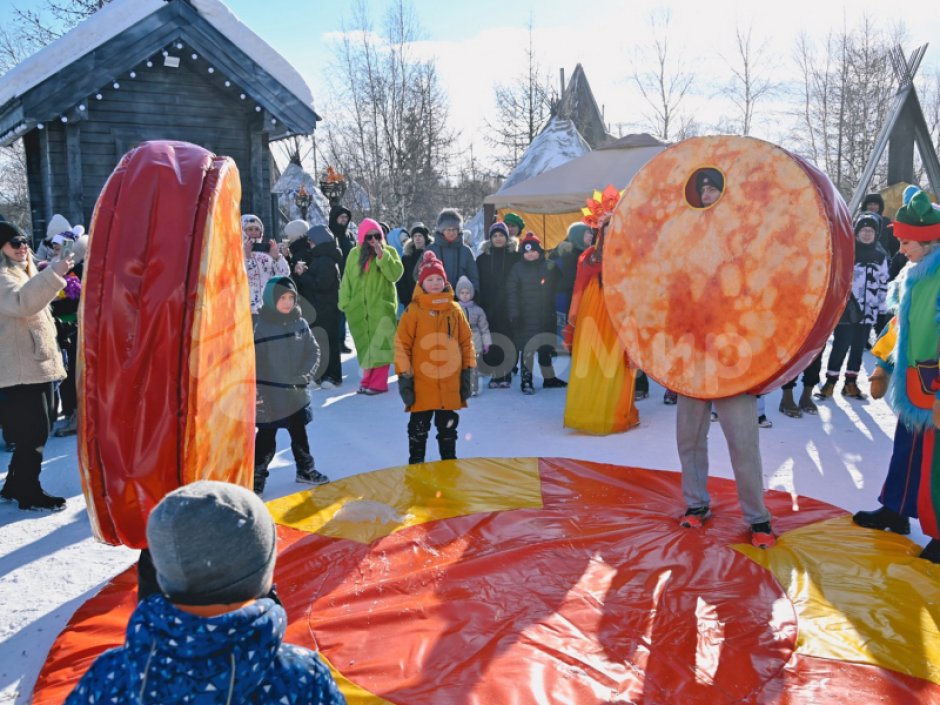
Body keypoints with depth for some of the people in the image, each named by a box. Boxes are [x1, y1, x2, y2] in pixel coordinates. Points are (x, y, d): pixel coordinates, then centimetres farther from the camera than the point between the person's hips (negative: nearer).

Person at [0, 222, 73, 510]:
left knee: (35, 432, 15)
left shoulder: (24, 274, 23)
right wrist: (54, 273, -44)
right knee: (32, 433, -8)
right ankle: (29, 493, 2)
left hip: (38, 366, 10)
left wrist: (53, 359, 28)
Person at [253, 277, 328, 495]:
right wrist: (255, 391, -14)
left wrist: (305, 375, -7)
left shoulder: (300, 323, 0)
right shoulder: (261, 327, -12)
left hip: (297, 394, 4)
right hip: (269, 397, -4)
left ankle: (305, 470, 36)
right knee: (266, 439, 4)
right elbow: (251, 362, -11)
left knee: (300, 434, 19)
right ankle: (257, 477, 19)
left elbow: (314, 352, 6)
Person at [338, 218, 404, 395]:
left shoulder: (389, 252, 1)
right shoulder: (354, 254, 8)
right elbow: (347, 280, 10)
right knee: (365, 344, 8)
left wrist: (382, 255, -21)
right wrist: (345, 302, 3)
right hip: (359, 308, 3)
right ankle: (368, 379, 17)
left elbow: (396, 274, -14)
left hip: (382, 307, -3)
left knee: (379, 344, -8)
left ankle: (378, 383, -5)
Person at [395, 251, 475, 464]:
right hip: (422, 385, -3)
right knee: (418, 430, 9)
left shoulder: (455, 310, 3)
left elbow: (467, 342, 9)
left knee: (448, 429, 16)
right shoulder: (413, 311, -7)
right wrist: (404, 376, -7)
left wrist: (468, 371, 6)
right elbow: (401, 345, -6)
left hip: (450, 385, 3)